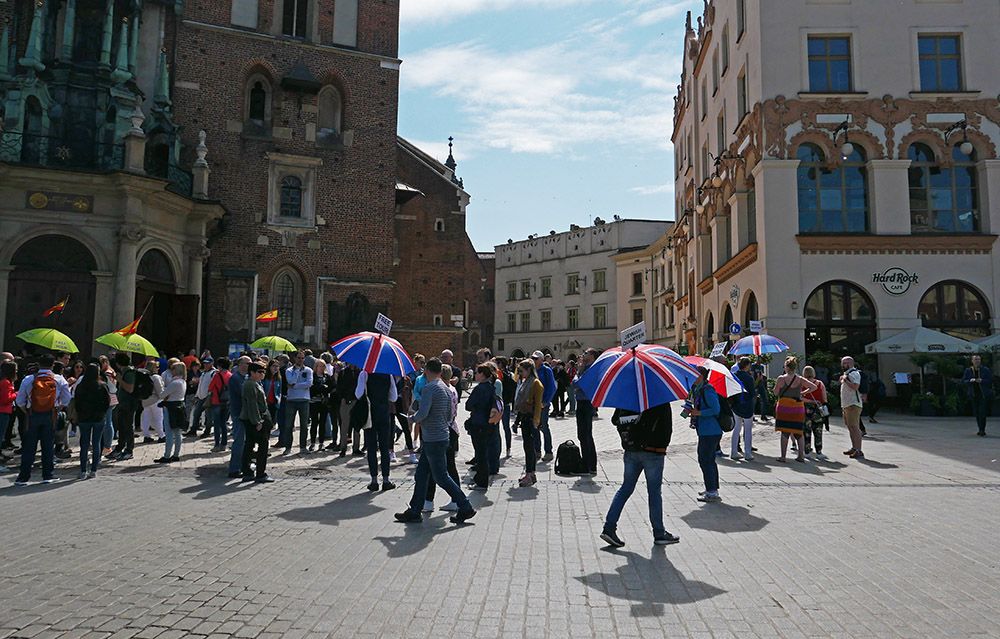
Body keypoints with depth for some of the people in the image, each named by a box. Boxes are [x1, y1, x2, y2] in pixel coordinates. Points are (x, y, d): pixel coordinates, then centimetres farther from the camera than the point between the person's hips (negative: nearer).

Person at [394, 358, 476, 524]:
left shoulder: (429, 388, -16)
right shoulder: (445, 388, 13)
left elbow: (423, 413, -23)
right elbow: (450, 415, 17)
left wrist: (413, 418, -5)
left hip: (434, 440, -10)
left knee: (441, 477, -2)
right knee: (421, 476, 13)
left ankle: (466, 508, 5)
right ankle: (415, 511, 18)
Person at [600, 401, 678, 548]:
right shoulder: (661, 400, -10)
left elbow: (614, 420, 9)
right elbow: (667, 427, -9)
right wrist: (663, 444, 6)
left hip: (630, 452, 4)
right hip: (653, 451, -4)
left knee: (626, 488, 12)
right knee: (655, 492, 7)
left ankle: (609, 528, 5)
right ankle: (659, 534, 17)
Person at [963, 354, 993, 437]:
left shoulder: (986, 370, -2)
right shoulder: (968, 370, 5)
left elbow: (990, 381, -5)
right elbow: (963, 381, 2)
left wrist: (981, 381, -20)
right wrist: (970, 380, -17)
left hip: (984, 395, -3)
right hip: (974, 395, 3)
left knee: (982, 412, -9)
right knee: (976, 413, 8)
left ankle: (982, 430, -5)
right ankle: (981, 429, 21)